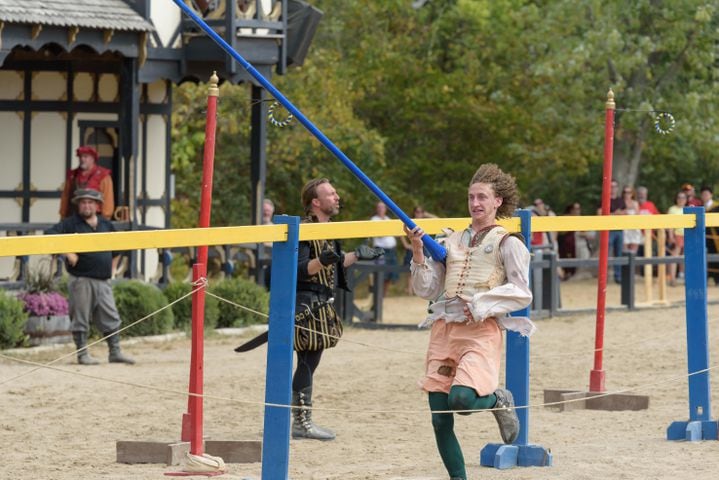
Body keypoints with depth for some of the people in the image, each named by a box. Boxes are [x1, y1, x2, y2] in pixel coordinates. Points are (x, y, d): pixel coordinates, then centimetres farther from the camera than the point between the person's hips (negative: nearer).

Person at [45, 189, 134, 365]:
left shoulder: (106, 225, 14)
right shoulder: (71, 224, -3)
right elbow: (50, 235, -15)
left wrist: (112, 267, 20)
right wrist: (68, 253, -19)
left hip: (103, 281, 5)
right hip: (81, 280, -5)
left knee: (111, 318, 5)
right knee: (80, 318, -1)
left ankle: (115, 352, 12)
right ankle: (82, 354, 5)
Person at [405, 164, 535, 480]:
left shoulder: (507, 243, 4)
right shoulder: (452, 242, 18)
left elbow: (522, 293, -3)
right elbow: (427, 290, 15)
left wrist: (482, 303, -12)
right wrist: (418, 253, 2)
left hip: (481, 330, -5)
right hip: (444, 329, 5)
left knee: (462, 398, -27)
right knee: (440, 419, 0)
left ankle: (499, 400, 7)